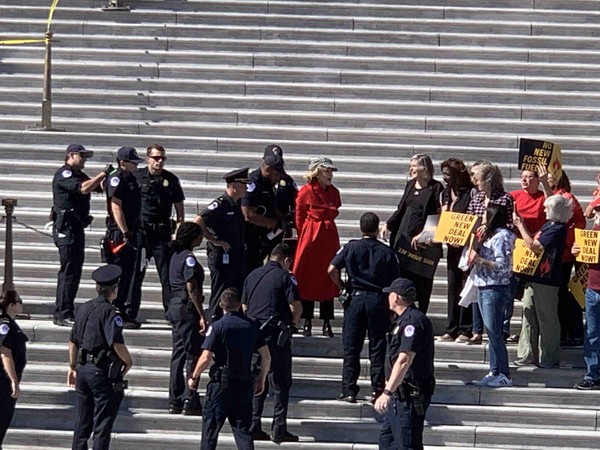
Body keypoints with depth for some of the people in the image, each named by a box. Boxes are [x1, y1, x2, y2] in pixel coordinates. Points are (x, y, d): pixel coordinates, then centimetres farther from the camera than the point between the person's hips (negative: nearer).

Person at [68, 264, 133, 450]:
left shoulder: (84, 308, 8)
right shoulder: (111, 313, -15)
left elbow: (73, 342, 14)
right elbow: (117, 344, -23)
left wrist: (73, 368, 23)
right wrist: (128, 362, -5)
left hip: (83, 369, 7)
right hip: (103, 372, -7)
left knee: (82, 422, 15)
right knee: (102, 424, -2)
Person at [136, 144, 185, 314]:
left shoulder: (171, 179, 7)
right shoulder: (136, 177, 3)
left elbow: (179, 208, 10)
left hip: (163, 232, 1)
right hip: (139, 232, -1)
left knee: (167, 273, -3)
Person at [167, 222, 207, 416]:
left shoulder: (176, 255, 13)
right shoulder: (188, 257, -15)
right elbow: (191, 288, -18)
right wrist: (201, 315, -18)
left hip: (175, 305, 10)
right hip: (187, 307, -10)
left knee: (178, 354, 11)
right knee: (193, 355, -6)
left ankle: (175, 402, 13)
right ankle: (190, 402, -7)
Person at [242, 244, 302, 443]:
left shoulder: (252, 276, 14)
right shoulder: (284, 277, -6)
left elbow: (244, 306, 17)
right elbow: (296, 306, -12)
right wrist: (294, 323, 6)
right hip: (276, 335, -6)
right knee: (280, 384, 1)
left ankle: (253, 427, 10)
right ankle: (279, 429, -2)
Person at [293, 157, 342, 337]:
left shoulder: (334, 192, 7)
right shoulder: (305, 192, -7)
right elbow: (299, 218, 1)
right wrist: (303, 238, 4)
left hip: (329, 237, 4)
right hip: (310, 237, -4)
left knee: (328, 280, 5)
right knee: (307, 279, 2)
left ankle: (326, 324, 10)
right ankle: (307, 322, 11)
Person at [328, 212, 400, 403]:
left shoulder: (351, 247, 0)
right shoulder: (387, 252, 0)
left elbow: (332, 270, -7)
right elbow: (395, 281, -2)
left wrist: (343, 287, 8)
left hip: (356, 298, 0)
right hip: (378, 300, 0)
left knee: (351, 348, 5)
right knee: (377, 348, 6)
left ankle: (349, 391, 2)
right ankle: (377, 389, 6)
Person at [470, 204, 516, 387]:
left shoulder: (502, 236, -12)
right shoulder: (489, 235, 17)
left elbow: (503, 265, -19)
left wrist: (480, 260, -20)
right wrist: (474, 254, 7)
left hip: (495, 289, -10)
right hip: (484, 288, 10)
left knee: (494, 333, -9)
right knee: (491, 333, 9)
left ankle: (504, 375, -6)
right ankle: (494, 373, 12)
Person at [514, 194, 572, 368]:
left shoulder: (558, 229, -16)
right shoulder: (549, 224, 13)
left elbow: (534, 246, -19)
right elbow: (534, 241, 20)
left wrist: (520, 226, -12)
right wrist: (522, 225, 11)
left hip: (546, 281, -10)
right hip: (534, 278, 10)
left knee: (547, 320, -1)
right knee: (529, 318, 12)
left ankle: (548, 359, 6)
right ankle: (528, 356, 18)